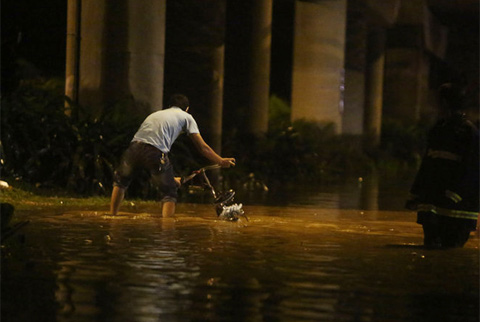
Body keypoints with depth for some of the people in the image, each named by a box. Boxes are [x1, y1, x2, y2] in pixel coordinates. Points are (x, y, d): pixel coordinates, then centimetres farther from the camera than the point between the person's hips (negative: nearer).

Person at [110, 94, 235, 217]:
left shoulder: (156, 114, 38)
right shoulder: (186, 117, 23)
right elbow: (203, 147, 20)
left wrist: (171, 178, 43)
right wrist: (221, 161, 34)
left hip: (134, 147, 5)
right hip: (155, 153, -5)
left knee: (120, 180, 31)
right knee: (170, 192, 14)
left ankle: (112, 217, 28)